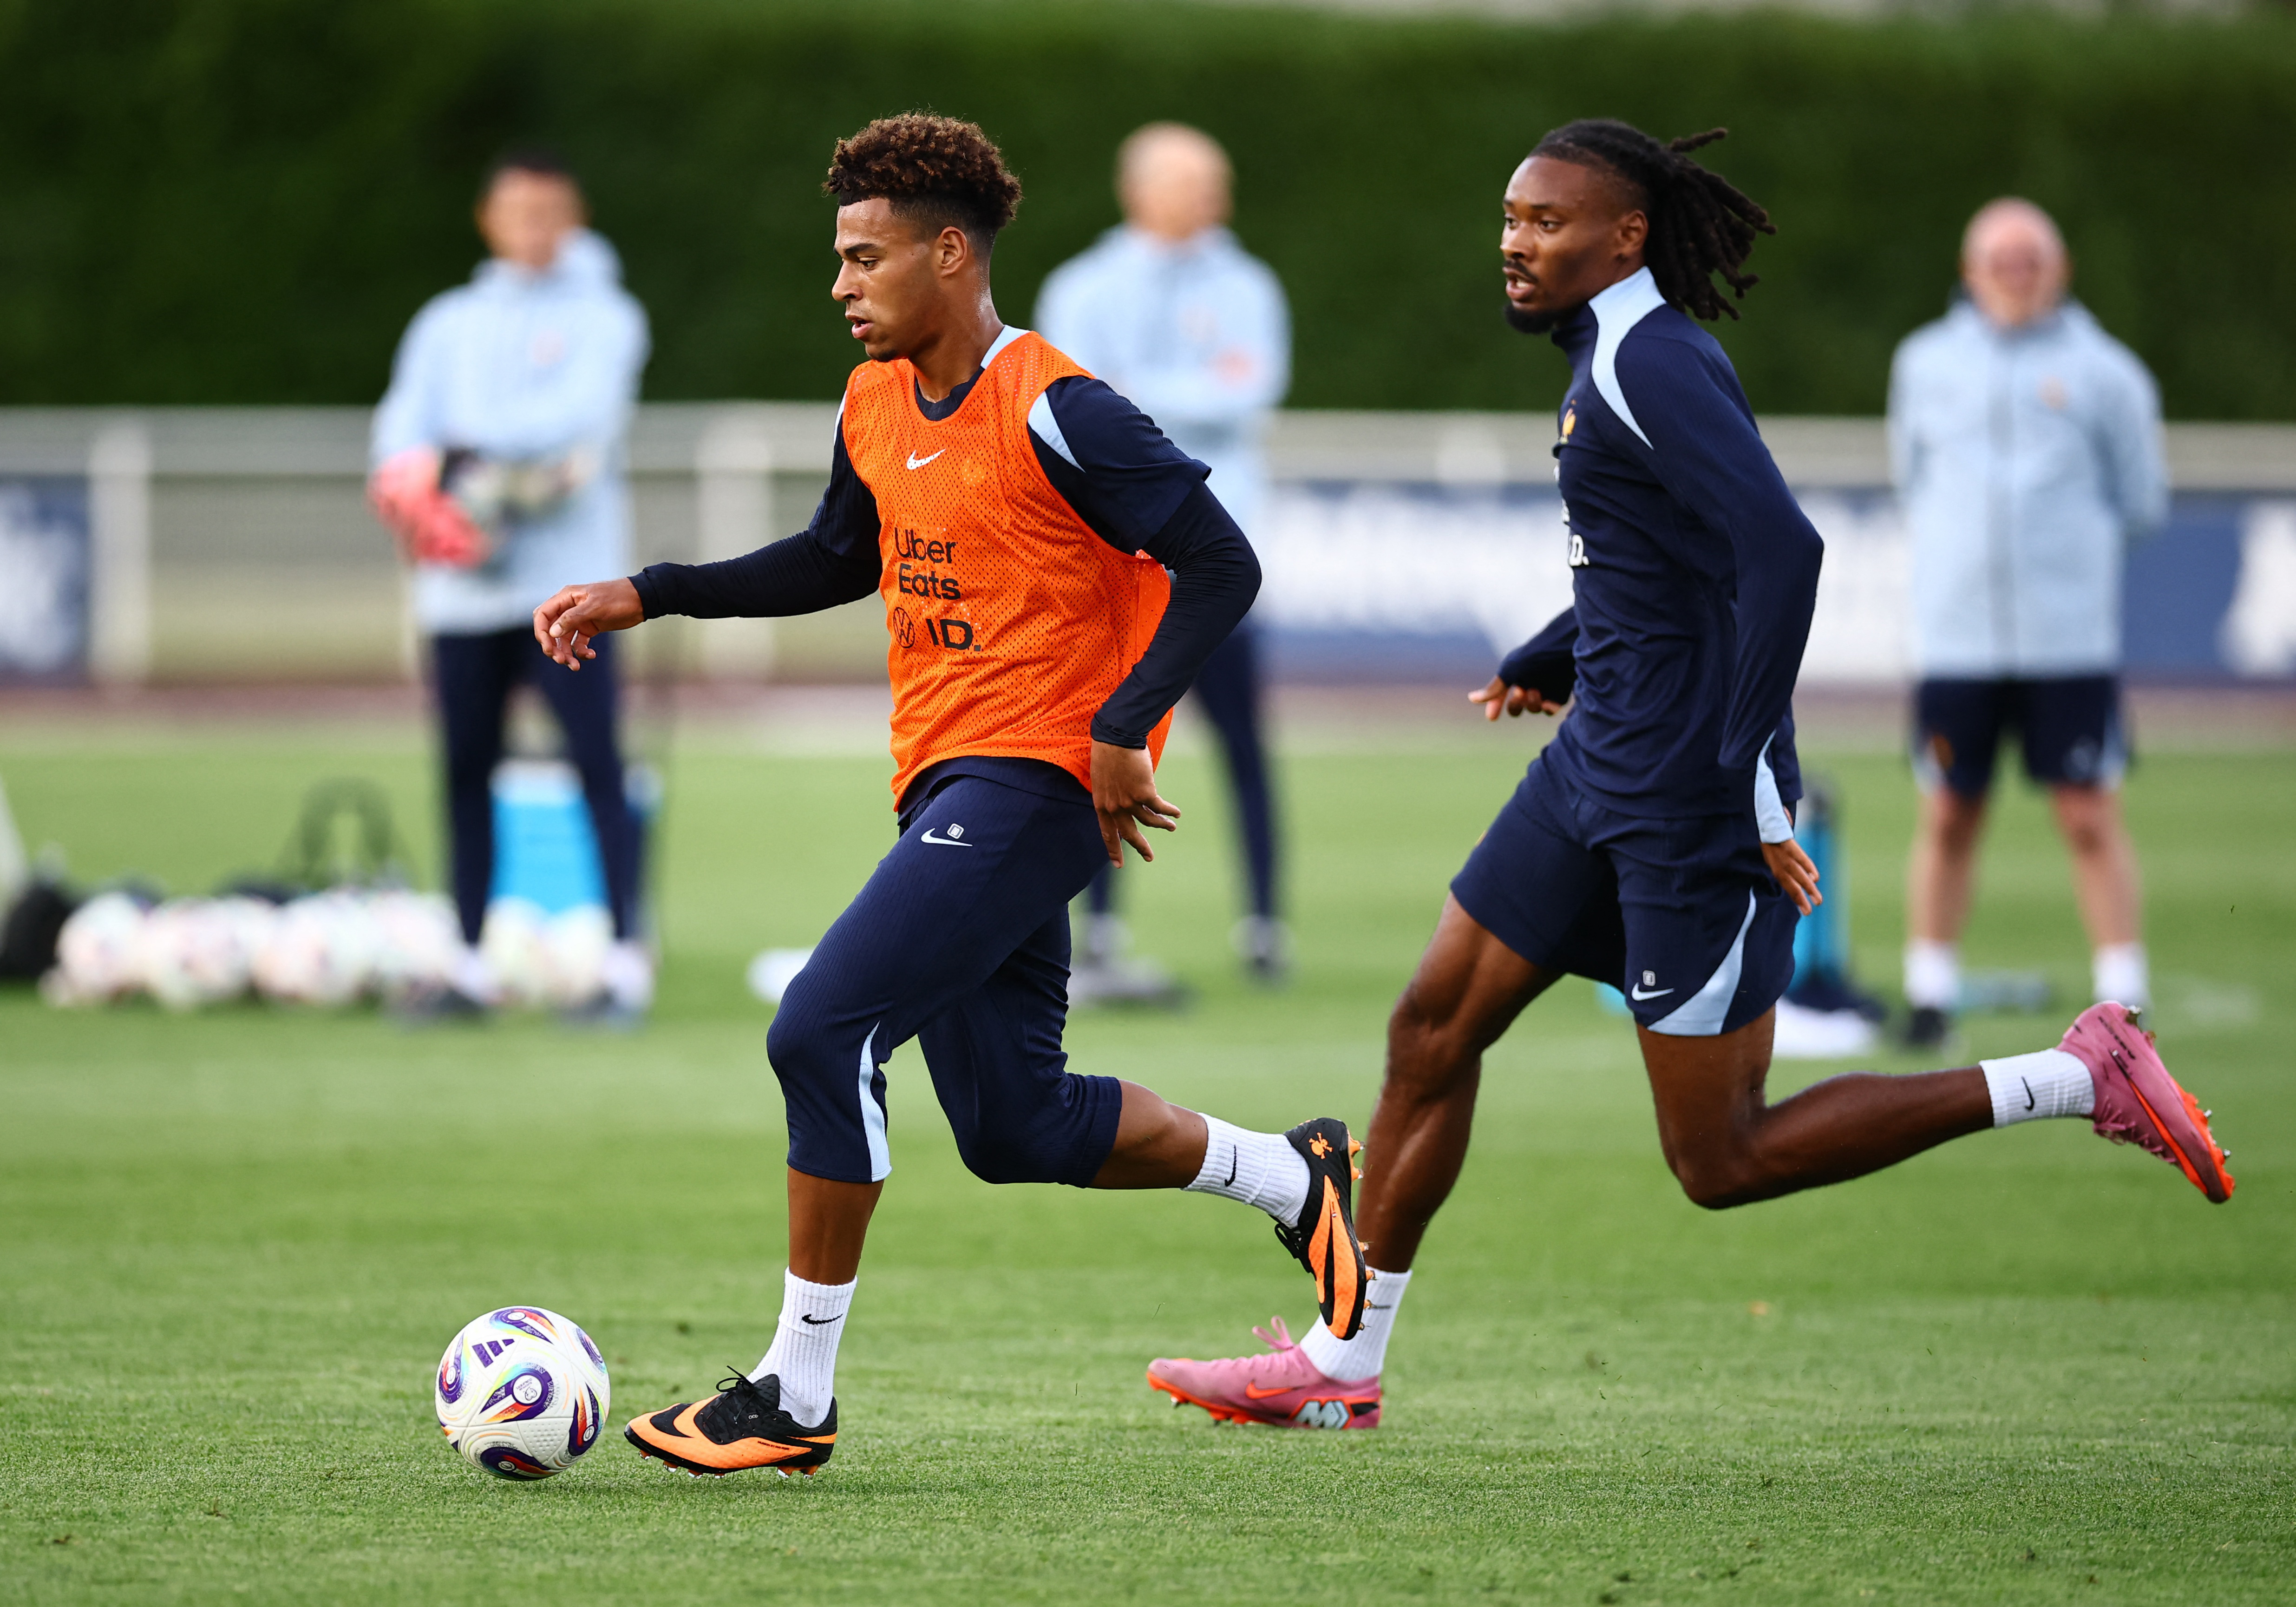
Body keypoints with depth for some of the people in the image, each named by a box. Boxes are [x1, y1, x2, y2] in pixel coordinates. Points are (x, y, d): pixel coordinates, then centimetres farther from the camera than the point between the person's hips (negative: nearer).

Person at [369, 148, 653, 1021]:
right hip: (462, 589, 4)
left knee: (597, 764, -10)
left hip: (567, 578, -4)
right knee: (467, 771, 5)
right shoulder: (447, 325, 17)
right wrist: (412, 478, -20)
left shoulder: (603, 317, 5)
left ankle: (627, 959, -9)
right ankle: (472, 964, 13)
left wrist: (472, 451, -22)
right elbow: (406, 426, 4)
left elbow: (586, 411, -12)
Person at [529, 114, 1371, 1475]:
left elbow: (1222, 566, -15)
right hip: (945, 784, 9)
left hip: (1032, 781, -9)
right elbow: (839, 560, 27)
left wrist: (1122, 729, -22)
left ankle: (799, 1395, -10)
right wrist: (648, 597, 20)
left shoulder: (1054, 414, -16)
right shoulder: (877, 410, 10)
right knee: (1014, 1130, 11)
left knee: (825, 1029, -17)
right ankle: (1298, 1179, 31)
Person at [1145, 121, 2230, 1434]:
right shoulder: (1611, 359, 12)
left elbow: (1782, 551, -28)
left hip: (1690, 807, -10)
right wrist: (1545, 663, 25)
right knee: (1433, 1028, 11)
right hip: (1600, 772, 10)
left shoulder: (1654, 365, -18)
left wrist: (1751, 782, -28)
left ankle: (2079, 1079, 0)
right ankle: (1344, 1367, 21)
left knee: (1721, 1163, -3)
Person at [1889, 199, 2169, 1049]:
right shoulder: (1926, 362, 10)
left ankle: (2122, 1004, 3)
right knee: (1947, 819, 5)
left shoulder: (2104, 372, 3)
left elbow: (2141, 502, 8)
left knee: (2091, 819, -2)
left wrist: (2068, 540, 2)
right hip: (1954, 635, 2)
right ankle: (1930, 995, 15)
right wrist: (1960, 544, 9)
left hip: (2071, 637, -2)